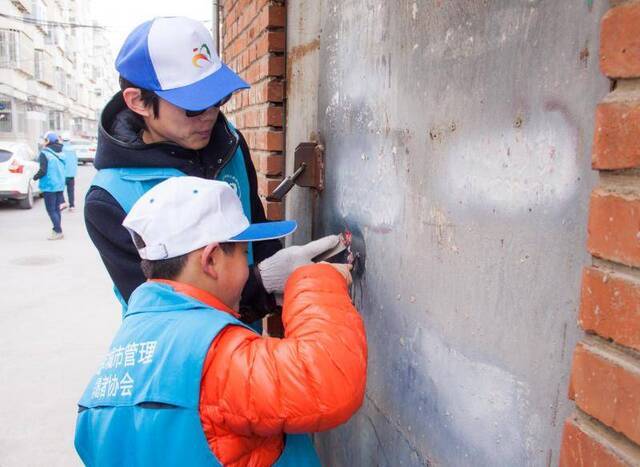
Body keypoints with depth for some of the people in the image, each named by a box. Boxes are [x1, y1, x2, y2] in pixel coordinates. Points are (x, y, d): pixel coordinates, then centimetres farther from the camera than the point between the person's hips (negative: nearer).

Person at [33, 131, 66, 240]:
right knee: (56, 209, 15)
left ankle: (58, 232, -5)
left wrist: (35, 177, -1)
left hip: (49, 186, -7)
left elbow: (43, 171, -17)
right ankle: (57, 230, 21)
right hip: (60, 185, 7)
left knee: (51, 210, -2)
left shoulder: (45, 154, -13)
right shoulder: (60, 153, 10)